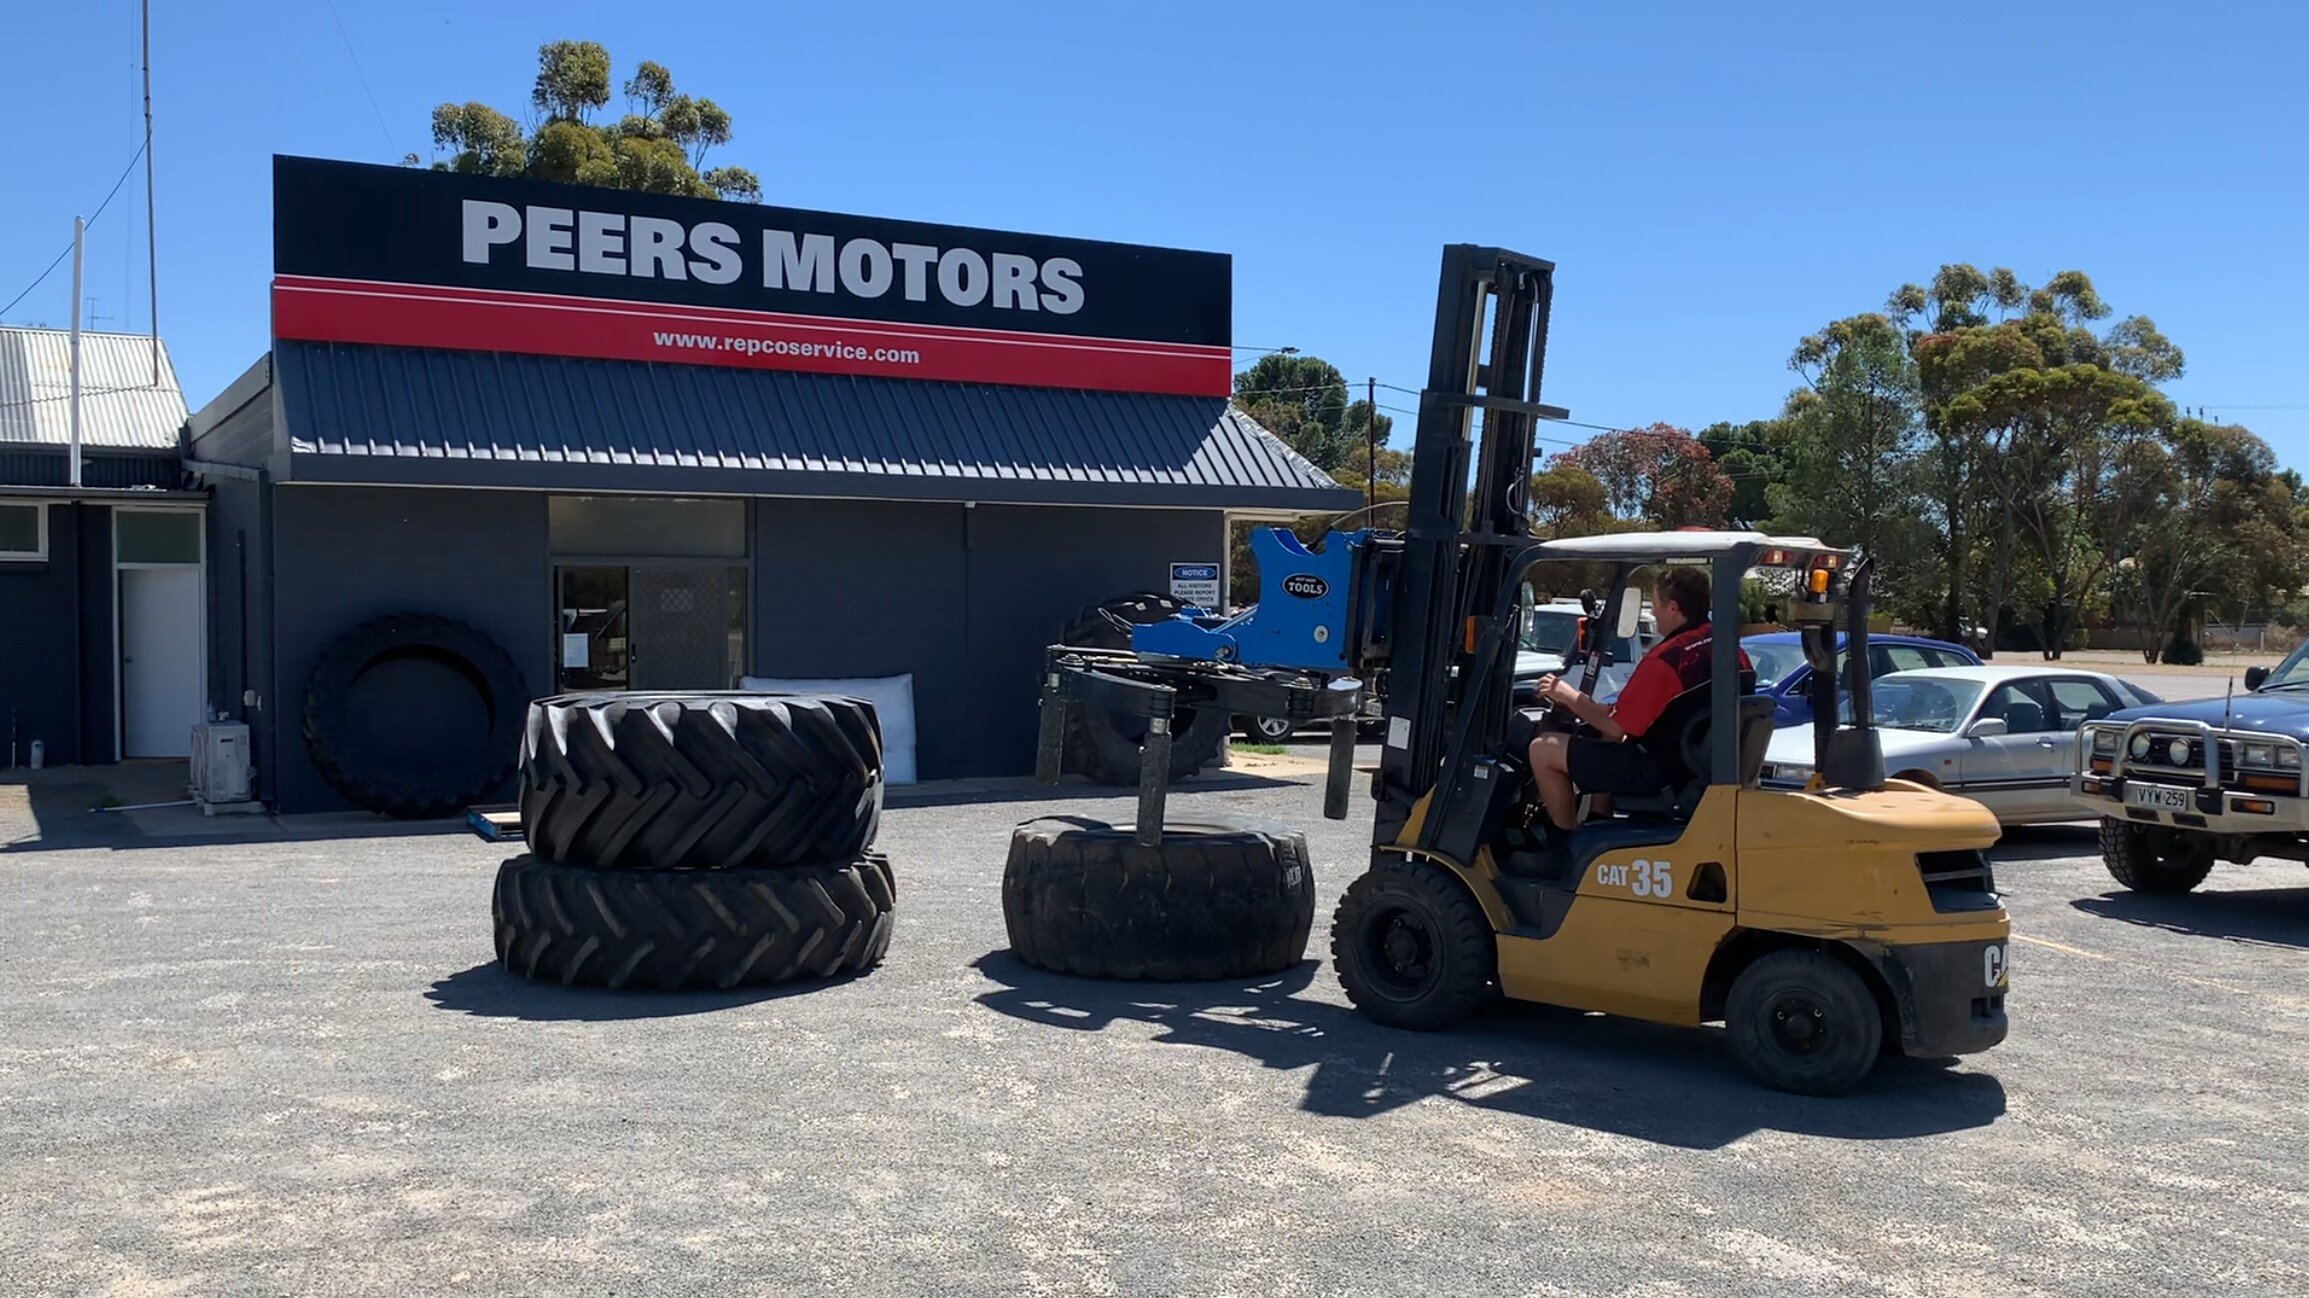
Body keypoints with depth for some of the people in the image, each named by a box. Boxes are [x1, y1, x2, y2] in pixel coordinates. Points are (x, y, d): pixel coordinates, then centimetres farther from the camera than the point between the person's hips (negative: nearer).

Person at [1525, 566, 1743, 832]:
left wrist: (1567, 696, -1)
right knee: (1609, 738, 34)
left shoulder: (1665, 658, -23)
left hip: (1659, 772, -9)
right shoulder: (1733, 651, 1)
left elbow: (1616, 726, -17)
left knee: (1543, 749, -3)